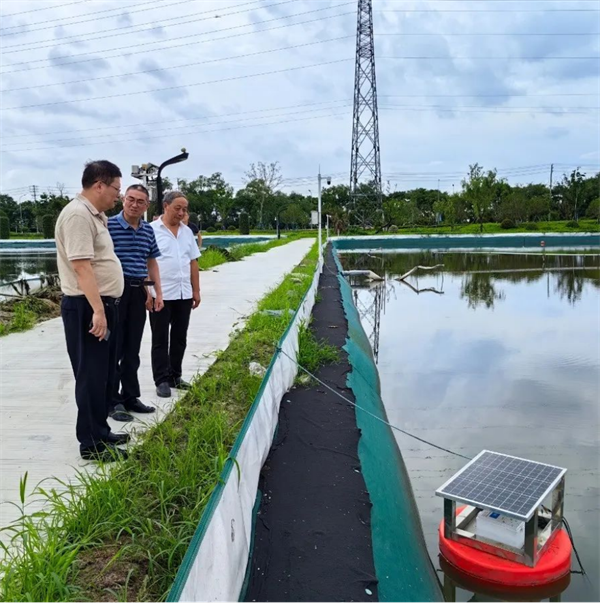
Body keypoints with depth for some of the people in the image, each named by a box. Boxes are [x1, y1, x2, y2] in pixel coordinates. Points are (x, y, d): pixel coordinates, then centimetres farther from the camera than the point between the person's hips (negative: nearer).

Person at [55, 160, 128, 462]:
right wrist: (97, 310, -28)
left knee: (105, 374, 17)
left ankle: (100, 431, 31)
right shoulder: (78, 214, -17)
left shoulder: (94, 215, 15)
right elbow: (81, 266, -24)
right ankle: (92, 444, 9)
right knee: (92, 376, -2)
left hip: (104, 304, 10)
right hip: (87, 308, -10)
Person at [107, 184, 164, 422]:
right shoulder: (109, 225, -8)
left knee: (132, 349, 13)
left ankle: (130, 397, 24)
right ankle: (112, 401, 11)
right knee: (113, 348, 1)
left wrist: (158, 293, 12)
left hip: (138, 291, 6)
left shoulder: (148, 230, 10)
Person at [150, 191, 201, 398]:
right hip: (160, 294, -5)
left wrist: (196, 290, 12)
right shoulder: (151, 230, -6)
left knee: (179, 338, 12)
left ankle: (175, 376, 25)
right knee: (160, 340, 4)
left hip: (184, 294, 5)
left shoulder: (187, 231, 11)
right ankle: (162, 380, 12)